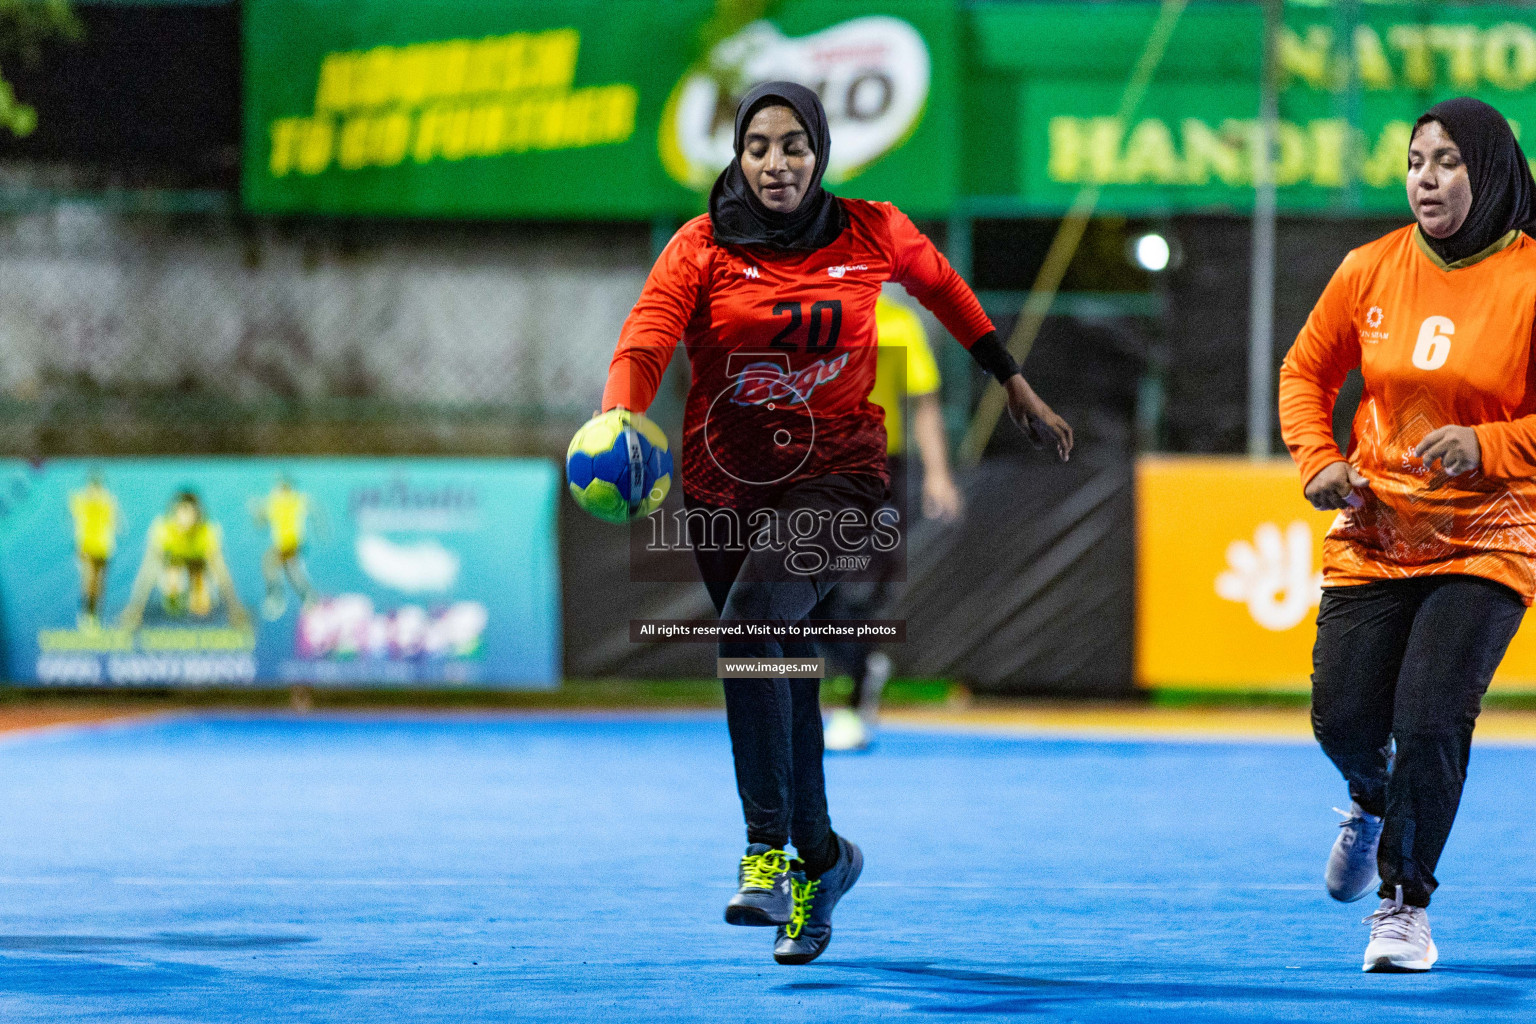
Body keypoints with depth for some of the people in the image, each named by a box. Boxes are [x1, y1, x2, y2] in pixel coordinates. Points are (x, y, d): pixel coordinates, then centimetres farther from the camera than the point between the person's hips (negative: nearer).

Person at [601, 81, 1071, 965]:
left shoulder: (869, 235, -2)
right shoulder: (702, 247, -5)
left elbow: (941, 286, 18)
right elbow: (644, 344, -18)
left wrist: (1017, 388, 25)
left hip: (834, 475, -3)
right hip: (725, 484, 3)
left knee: (752, 622, -27)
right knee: (777, 665, 12)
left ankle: (768, 847, -22)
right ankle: (819, 857, 32)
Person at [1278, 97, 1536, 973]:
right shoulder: (1371, 270, 0)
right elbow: (1307, 372, 13)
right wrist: (1319, 460, -2)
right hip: (1376, 532, 3)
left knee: (1431, 721, -15)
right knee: (1343, 718, 0)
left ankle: (1407, 904, 4)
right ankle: (1374, 800, 38)